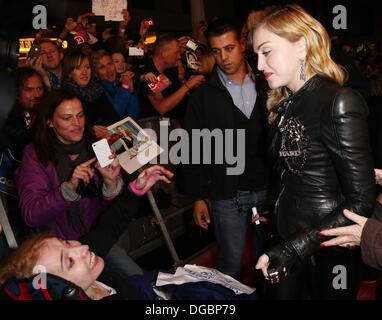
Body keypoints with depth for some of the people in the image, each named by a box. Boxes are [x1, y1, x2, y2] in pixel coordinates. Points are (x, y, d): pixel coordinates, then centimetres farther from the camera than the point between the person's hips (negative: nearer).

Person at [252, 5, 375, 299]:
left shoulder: (339, 103, -19)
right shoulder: (285, 104, 5)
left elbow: (361, 201, -20)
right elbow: (290, 175, 8)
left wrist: (296, 247, -24)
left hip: (328, 251, -6)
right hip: (287, 238, 6)